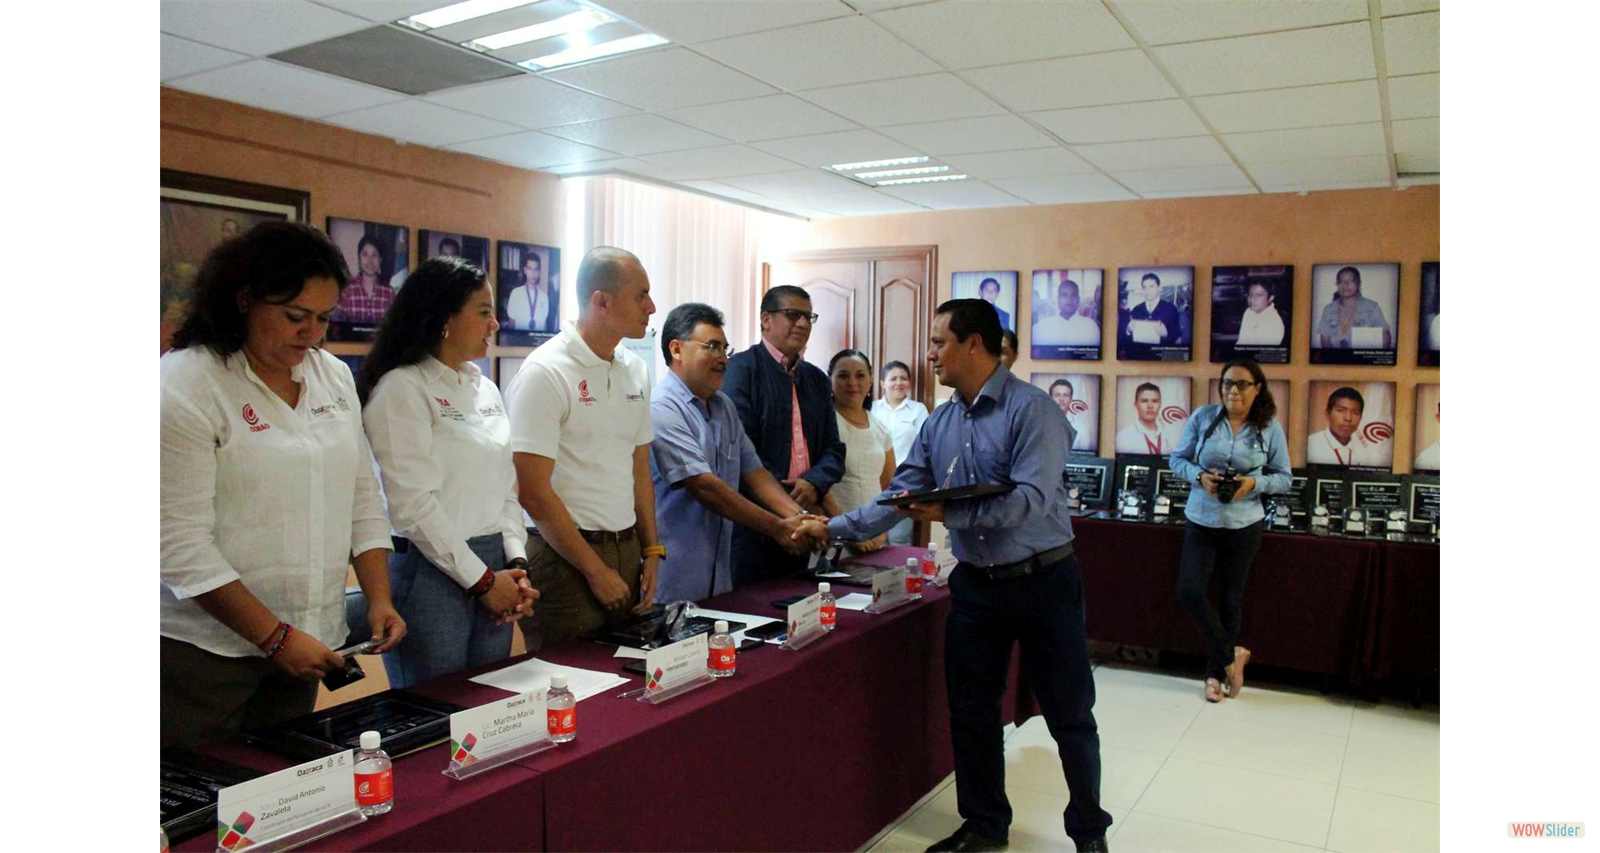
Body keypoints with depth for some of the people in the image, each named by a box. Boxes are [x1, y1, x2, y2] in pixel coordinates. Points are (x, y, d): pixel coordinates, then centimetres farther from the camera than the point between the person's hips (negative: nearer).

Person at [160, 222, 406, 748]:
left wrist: (379, 599, 0)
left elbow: (362, 498, 11)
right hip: (205, 643, -5)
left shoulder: (334, 376, 6)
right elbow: (180, 541, -16)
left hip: (303, 640, 5)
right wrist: (274, 637, -17)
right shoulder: (186, 384, -12)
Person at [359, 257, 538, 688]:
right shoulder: (402, 389, -11)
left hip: (494, 571, 7)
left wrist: (516, 564, -1)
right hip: (431, 571, -7)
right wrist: (481, 580, -13)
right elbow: (413, 503, -16)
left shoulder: (486, 389, 12)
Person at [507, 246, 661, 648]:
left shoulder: (635, 370, 9)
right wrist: (596, 570, -13)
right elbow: (533, 493, -16)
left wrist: (651, 551, 9)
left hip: (627, 551, 7)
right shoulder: (544, 373, -13)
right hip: (566, 559, -7)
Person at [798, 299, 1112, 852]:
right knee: (971, 712, 13)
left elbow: (1030, 499, -25)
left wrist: (950, 514, -27)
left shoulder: (1031, 409, -15)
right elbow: (898, 497, 6)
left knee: (1069, 715, 9)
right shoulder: (939, 423, 6)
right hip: (975, 584, 6)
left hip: (1042, 580, -6)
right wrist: (833, 528, 0)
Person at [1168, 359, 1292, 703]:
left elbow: (1284, 479, 1)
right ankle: (1231, 655, 11)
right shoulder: (1202, 417, -5)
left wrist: (1255, 483, -19)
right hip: (1200, 521, 1)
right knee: (1189, 591, -10)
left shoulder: (1271, 428, -5)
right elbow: (1177, 459, 2)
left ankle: (1216, 672, 25)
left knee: (1231, 598, 9)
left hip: (1244, 525, 0)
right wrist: (1200, 476, -18)